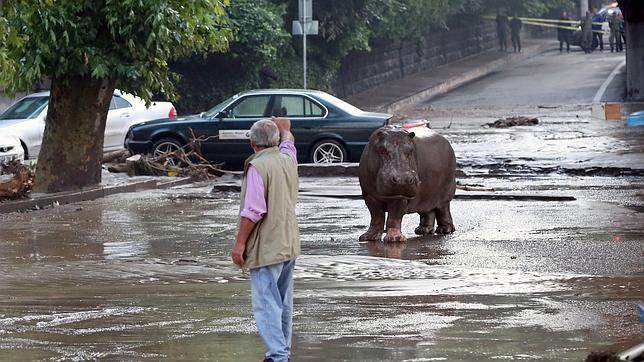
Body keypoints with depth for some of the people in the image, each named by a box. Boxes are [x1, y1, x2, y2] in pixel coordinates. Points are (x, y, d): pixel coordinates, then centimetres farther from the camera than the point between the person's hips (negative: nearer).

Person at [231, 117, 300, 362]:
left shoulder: (257, 166, -16)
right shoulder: (288, 159, 8)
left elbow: (253, 211, -21)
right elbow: (288, 143, 34)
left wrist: (239, 243, -16)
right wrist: (284, 128, 55)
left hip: (266, 247, -8)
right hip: (289, 244, 8)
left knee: (267, 304, -10)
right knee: (284, 303, 17)